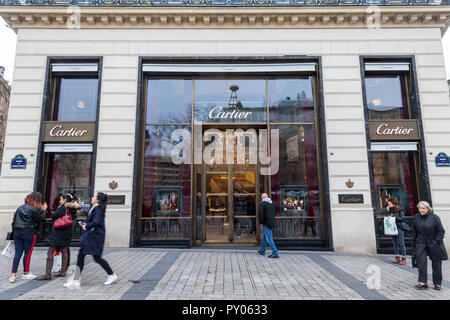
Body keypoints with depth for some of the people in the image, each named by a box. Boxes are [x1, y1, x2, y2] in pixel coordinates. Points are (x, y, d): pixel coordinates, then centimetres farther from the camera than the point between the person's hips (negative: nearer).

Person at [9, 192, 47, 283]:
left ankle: (13, 274, 4)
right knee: (28, 253, 6)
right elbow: (40, 219, -3)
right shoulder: (34, 209, -10)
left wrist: (15, 231, 19)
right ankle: (26, 273, 17)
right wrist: (44, 210, 7)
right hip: (29, 233, -6)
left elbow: (14, 220, 14)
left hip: (17, 233, 6)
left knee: (17, 254, 8)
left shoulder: (20, 207, 12)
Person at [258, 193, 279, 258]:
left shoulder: (262, 203, -11)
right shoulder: (272, 203, 12)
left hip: (266, 223, -8)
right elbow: (274, 213, 18)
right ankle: (262, 251, 33)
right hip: (271, 223, 8)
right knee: (264, 237, 21)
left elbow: (260, 214, -18)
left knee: (269, 238, -5)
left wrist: (261, 222, -9)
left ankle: (275, 253, -7)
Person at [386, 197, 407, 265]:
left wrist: (394, 216, -17)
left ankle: (404, 259, 7)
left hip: (399, 229, -6)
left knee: (401, 244, -1)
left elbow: (403, 219, -12)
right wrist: (388, 212, -1)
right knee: (395, 244, 11)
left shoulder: (400, 210, -7)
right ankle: (397, 258, 20)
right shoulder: (390, 210, 10)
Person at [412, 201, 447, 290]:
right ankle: (423, 282, -9)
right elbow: (414, 231, 12)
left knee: (436, 263, 8)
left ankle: (437, 284, 24)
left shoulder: (435, 217, -10)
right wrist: (414, 241, 4)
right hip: (421, 243, 2)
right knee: (421, 260, -13)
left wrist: (435, 242, -14)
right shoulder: (416, 218, 0)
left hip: (434, 244, -2)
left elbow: (441, 231, -7)